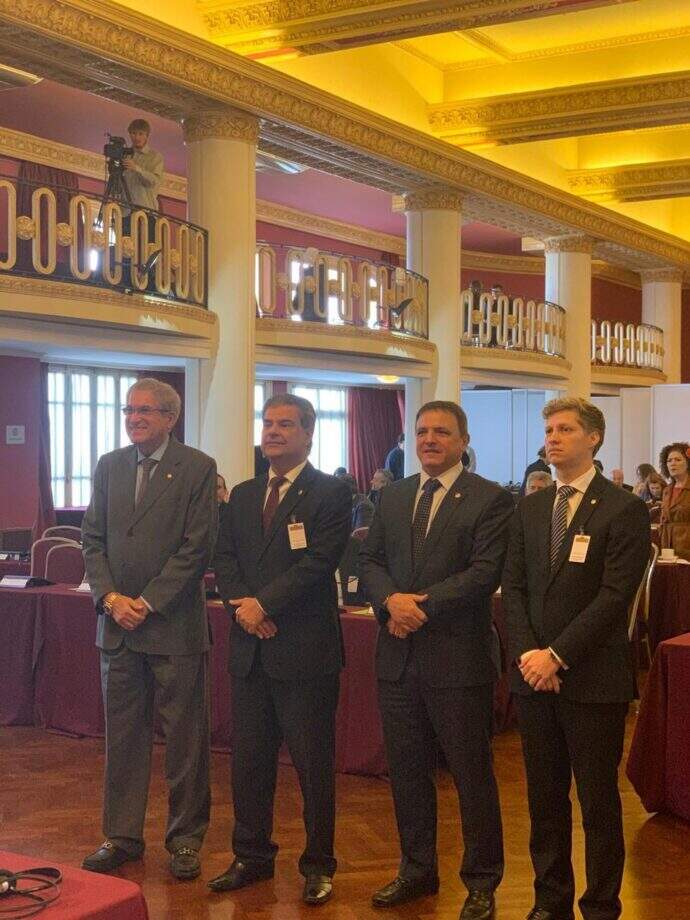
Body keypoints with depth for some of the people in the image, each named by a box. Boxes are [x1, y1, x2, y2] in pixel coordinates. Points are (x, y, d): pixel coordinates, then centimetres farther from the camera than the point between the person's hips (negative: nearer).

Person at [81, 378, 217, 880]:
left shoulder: (197, 468, -5)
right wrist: (110, 598, -5)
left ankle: (186, 839, 16)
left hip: (174, 626, -4)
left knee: (184, 738, 4)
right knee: (122, 735, 11)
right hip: (118, 622, 5)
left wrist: (147, 603, -13)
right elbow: (93, 540, 9)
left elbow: (197, 548, -10)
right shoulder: (109, 466, 10)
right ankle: (122, 835, 22)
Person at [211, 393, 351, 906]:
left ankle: (318, 865, 15)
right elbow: (225, 558, 9)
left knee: (314, 763, 3)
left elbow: (318, 562, -14)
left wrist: (264, 603, -16)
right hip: (250, 648, 6)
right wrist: (242, 605, -9)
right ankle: (252, 857, 26)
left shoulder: (330, 494, -4)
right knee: (249, 760, 12)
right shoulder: (243, 495, 15)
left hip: (306, 650, -6)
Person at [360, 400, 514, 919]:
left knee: (472, 773, 4)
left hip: (458, 656, -5)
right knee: (407, 770, 14)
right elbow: (370, 560, 9)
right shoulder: (393, 497, 13)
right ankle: (418, 869, 30)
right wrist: (391, 599, -11)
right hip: (399, 655, 6)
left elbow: (485, 572, -14)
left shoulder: (491, 500, -5)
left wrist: (423, 605, -17)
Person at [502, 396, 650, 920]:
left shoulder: (624, 509, -7)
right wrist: (526, 652, -6)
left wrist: (558, 655, -16)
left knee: (598, 800, 4)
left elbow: (615, 596, -13)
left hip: (593, 679, -5)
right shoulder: (529, 508, 12)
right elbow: (513, 587, 9)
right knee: (545, 798, 12)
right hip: (534, 676, 5)